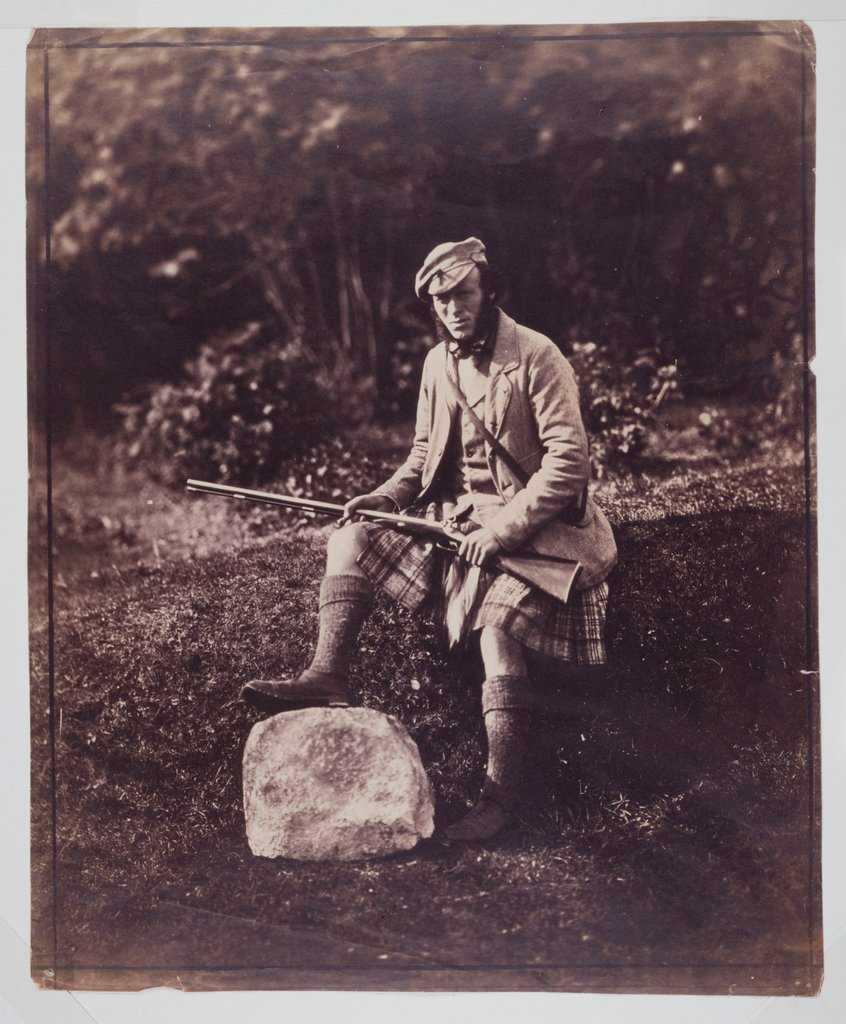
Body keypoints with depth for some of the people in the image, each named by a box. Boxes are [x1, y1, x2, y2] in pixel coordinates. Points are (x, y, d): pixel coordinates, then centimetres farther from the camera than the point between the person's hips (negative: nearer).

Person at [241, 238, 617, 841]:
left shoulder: (535, 356, -11)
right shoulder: (438, 363, 10)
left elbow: (569, 458, -18)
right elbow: (425, 452, 20)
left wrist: (504, 528, -24)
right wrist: (387, 496, 0)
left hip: (529, 526, -7)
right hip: (452, 519, 7)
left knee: (498, 626, -29)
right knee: (353, 538, -4)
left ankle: (502, 795, -19)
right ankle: (328, 678, -9)